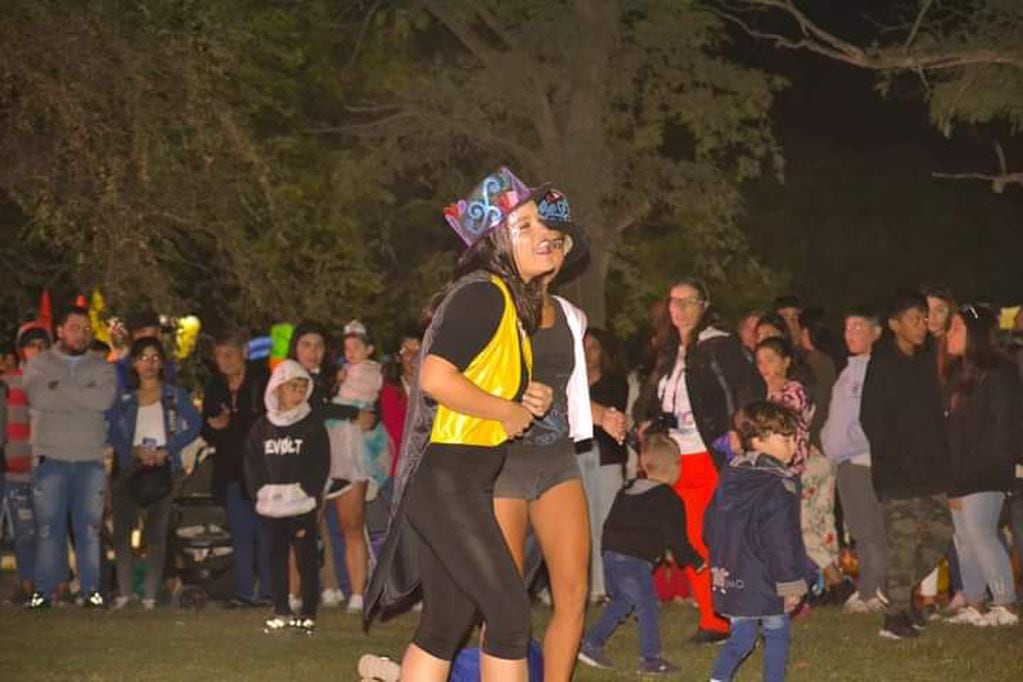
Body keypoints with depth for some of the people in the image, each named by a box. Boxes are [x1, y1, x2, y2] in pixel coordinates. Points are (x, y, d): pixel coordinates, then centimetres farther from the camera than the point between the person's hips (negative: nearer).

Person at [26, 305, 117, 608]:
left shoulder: (101, 368, 11)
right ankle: (44, 590, 3)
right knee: (49, 526, -2)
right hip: (51, 458, -1)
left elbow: (105, 399, -9)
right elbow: (38, 398, -10)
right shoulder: (39, 364, 9)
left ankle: (92, 589, 6)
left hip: (91, 460, 1)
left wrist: (61, 388, -7)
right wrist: (82, 396, -8)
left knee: (90, 526, 0)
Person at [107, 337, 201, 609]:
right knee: (122, 529, -6)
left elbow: (194, 425, -2)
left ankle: (150, 594, -1)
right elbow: (111, 430, 2)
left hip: (162, 469, -1)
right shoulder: (124, 397, 11)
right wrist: (135, 450, -14)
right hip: (130, 469, 1)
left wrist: (166, 450, -12)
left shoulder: (175, 395, 8)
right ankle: (124, 592, -1)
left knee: (156, 533, -3)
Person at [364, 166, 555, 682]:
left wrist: (526, 402, 6)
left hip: (467, 484, 10)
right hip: (447, 481, -10)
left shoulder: (513, 302, 16)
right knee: (510, 612, -9)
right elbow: (436, 377, -27)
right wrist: (508, 412, -14)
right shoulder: (483, 294, -15)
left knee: (444, 625, 11)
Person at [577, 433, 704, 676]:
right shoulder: (668, 499, -5)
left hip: (611, 555, 8)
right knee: (647, 607, 1)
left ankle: (591, 643, 18)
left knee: (621, 601, 22)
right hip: (635, 562, -8)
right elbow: (676, 538, -6)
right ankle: (650, 658, 3)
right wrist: (697, 562, 6)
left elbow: (610, 525, 24)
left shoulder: (626, 491, 18)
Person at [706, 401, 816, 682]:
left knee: (741, 637, 16)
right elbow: (782, 542, -19)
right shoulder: (778, 489, -18)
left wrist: (719, 567, 22)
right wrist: (791, 584, -12)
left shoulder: (729, 479, 6)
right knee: (777, 636, 11)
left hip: (732, 581, 6)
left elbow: (712, 529, 14)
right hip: (768, 582, -6)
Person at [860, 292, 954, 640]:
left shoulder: (925, 361, 13)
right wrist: (893, 459, -14)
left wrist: (942, 459, 8)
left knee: (940, 530, 6)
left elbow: (935, 412, 17)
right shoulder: (883, 364, -7)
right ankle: (896, 613, 0)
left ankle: (904, 590, 24)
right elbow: (871, 419, -10)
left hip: (930, 468, 7)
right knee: (904, 539, -7)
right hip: (898, 472, -7)